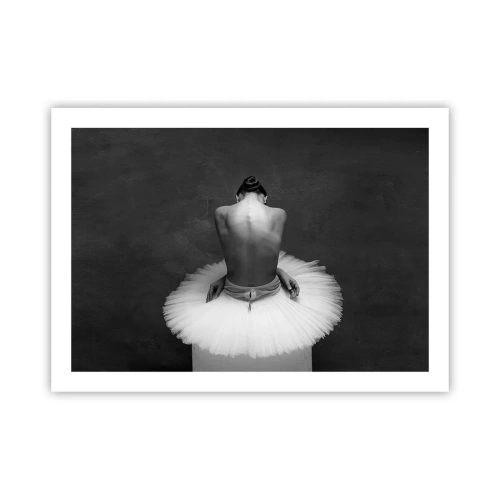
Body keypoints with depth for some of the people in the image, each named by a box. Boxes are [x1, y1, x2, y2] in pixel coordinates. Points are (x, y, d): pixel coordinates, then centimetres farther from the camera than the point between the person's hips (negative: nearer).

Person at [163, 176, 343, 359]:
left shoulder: (221, 213, -12)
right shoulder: (279, 214, -12)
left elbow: (231, 259, -7)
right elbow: (270, 255, -8)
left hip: (234, 293, 1)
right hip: (270, 292, 0)